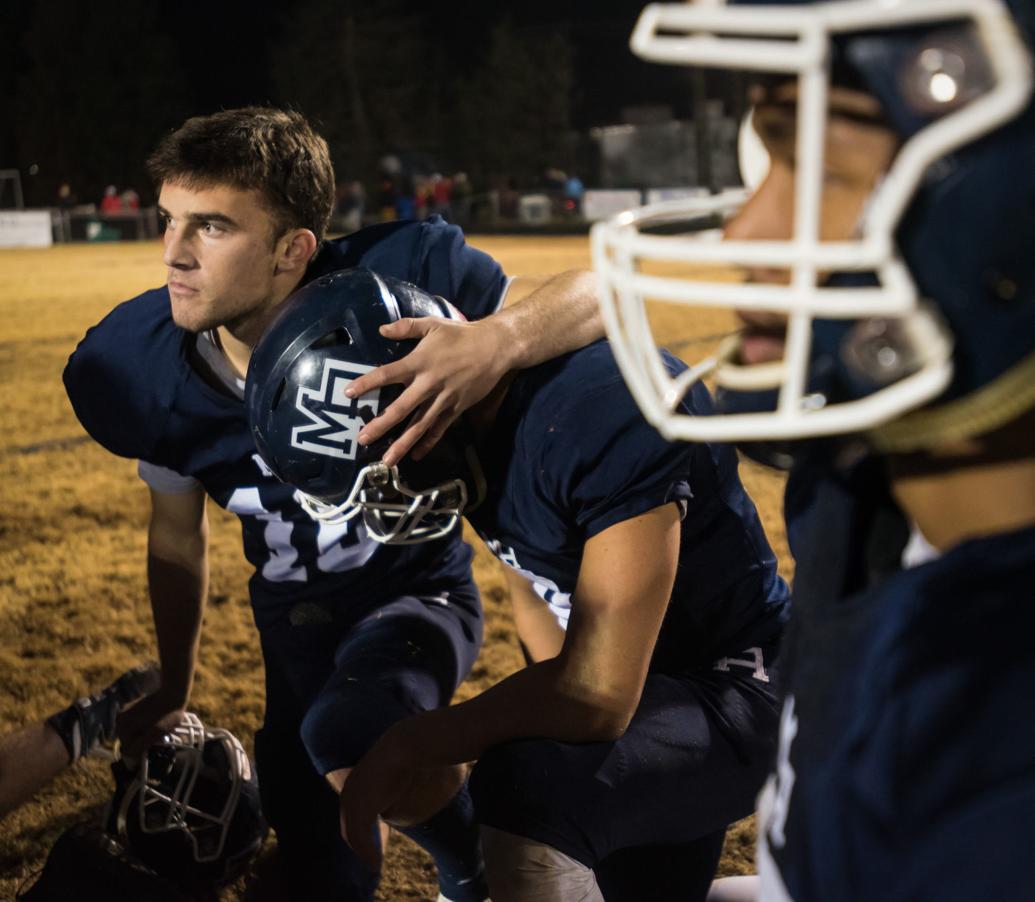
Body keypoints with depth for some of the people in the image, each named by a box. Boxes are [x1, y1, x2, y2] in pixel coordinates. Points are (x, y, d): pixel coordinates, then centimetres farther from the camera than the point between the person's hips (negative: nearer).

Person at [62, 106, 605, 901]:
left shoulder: (390, 285, -30)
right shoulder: (145, 372, -17)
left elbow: (601, 294, -27)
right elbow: (178, 534, 2)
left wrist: (501, 340, -50)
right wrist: (175, 690, 15)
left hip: (417, 587, -4)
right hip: (295, 615, 4)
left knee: (352, 738, -35)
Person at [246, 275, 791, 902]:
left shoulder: (602, 416, -34)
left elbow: (599, 696, -33)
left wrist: (409, 748, -23)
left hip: (736, 688, -8)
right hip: (636, 676, 9)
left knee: (528, 785, -32)